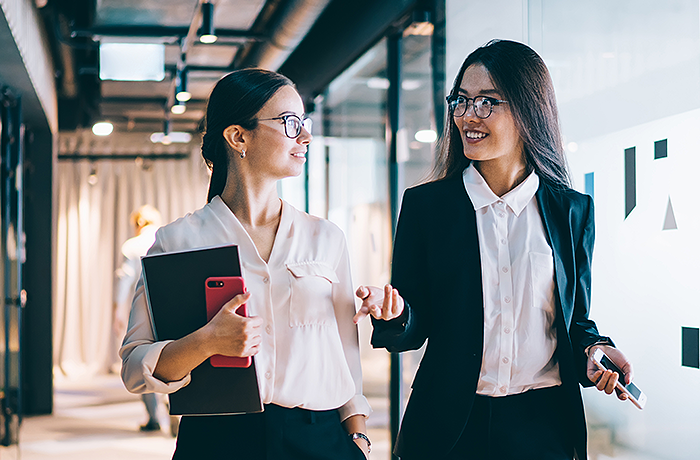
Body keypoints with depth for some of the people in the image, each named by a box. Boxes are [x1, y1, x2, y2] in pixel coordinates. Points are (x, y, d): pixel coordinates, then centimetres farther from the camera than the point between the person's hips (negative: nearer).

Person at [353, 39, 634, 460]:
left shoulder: (573, 210, 3)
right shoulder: (424, 204, -1)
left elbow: (576, 319, 10)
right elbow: (414, 329, 0)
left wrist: (594, 346, -10)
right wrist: (395, 316, -21)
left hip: (543, 424, 1)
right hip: (449, 424, 0)